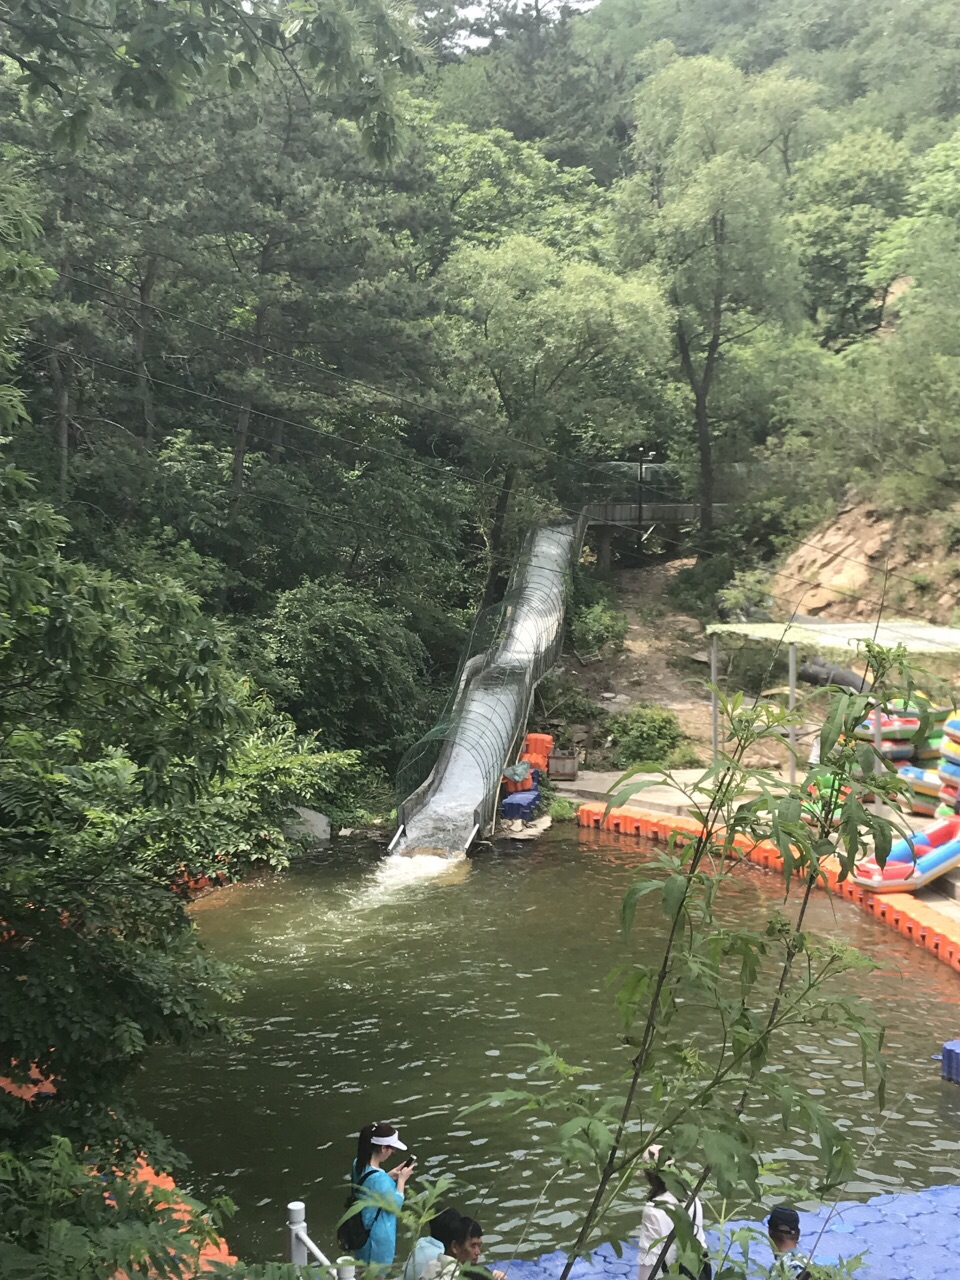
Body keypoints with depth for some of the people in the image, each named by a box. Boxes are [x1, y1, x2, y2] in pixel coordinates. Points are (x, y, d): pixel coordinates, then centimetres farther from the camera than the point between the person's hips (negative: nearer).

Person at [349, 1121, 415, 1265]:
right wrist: (401, 1180, -11)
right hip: (378, 1235, -8)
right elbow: (394, 1206, -20)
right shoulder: (378, 1177, -33)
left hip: (363, 1230, 8)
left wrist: (389, 1176, 3)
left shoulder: (358, 1164, -7)